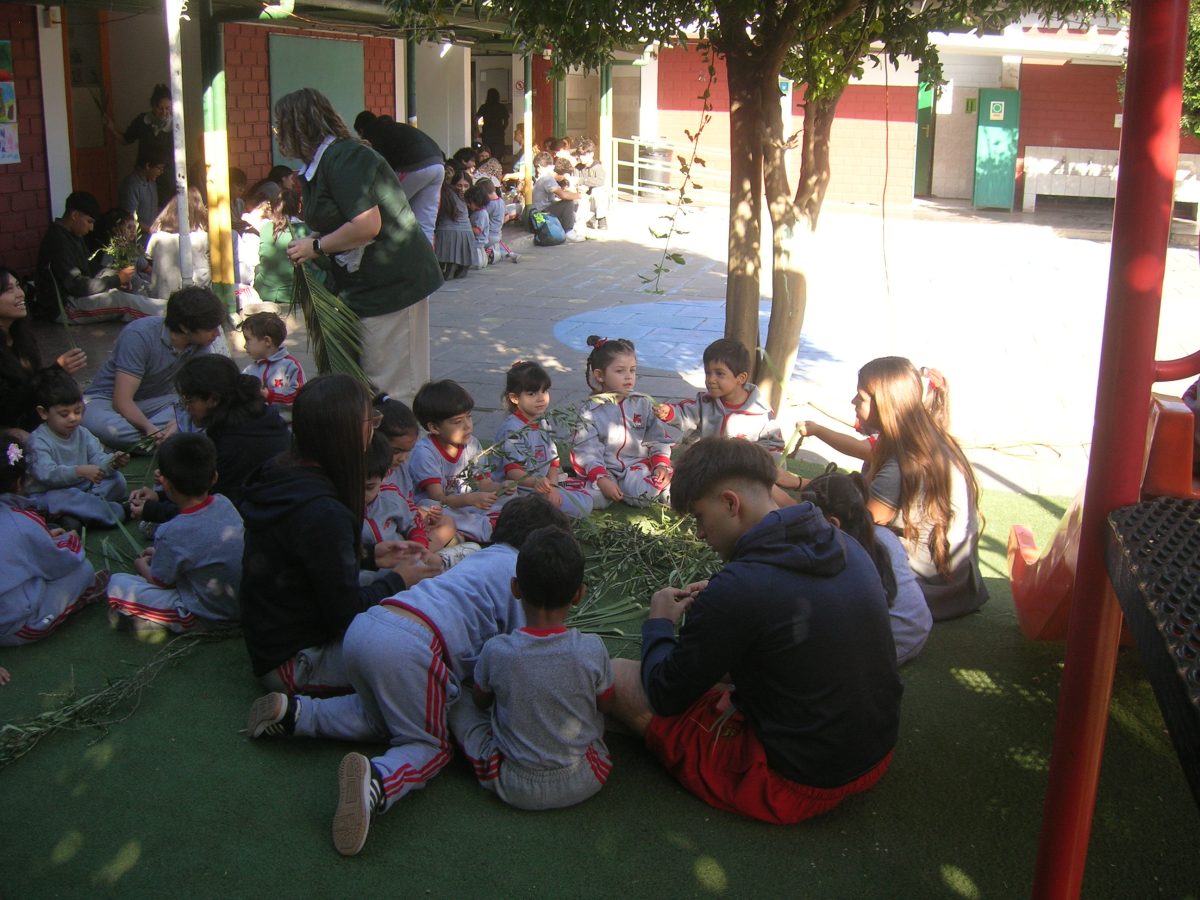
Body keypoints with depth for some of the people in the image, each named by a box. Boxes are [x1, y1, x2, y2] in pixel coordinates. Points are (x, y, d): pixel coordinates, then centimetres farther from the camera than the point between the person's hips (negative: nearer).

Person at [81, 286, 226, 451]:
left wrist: (180, 422, -38)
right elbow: (122, 400, -31)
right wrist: (151, 430, -48)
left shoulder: (201, 344, -12)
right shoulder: (139, 336, -27)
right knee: (99, 425, -41)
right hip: (108, 399, -4)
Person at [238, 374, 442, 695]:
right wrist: (399, 580, -5)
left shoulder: (280, 474, 0)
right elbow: (345, 612, -20)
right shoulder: (322, 513, -28)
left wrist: (370, 559, 7)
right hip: (292, 663, -9)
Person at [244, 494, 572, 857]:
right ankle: (378, 781, -26)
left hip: (363, 626, 8)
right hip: (411, 645, -8)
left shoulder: (484, 557, 31)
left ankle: (293, 712, 14)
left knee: (384, 719, 29)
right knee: (430, 745, 5)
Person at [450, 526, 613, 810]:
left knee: (458, 704, 17)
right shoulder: (592, 650, -18)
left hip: (516, 789, -2)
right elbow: (605, 705, 1)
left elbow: (480, 701, 1)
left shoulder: (496, 651, -20)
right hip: (583, 785, 2)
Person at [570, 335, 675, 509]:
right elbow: (587, 451, -9)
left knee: (645, 494, -30)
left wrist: (661, 464, -8)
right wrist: (602, 480, -21)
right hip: (605, 469, -2)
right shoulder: (591, 410, -2)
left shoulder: (643, 404, 7)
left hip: (638, 465, 2)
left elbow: (658, 439, 10)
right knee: (596, 498, -32)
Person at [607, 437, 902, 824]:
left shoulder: (737, 588, -26)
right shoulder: (847, 547, -3)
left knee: (615, 675, -3)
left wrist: (658, 625, 7)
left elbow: (666, 696, -11)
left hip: (796, 786, -8)